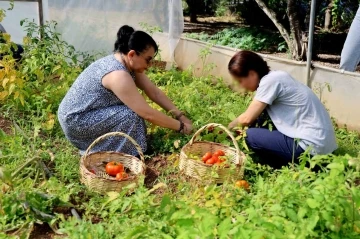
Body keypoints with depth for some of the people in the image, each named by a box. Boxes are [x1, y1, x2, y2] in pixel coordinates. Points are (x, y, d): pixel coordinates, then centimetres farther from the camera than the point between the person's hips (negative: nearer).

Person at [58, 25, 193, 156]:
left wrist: (180, 116, -1)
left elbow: (154, 92, 3)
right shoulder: (118, 75, -30)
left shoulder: (129, 64, -1)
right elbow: (148, 114, -28)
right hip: (75, 120, -10)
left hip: (90, 112, 10)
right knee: (130, 115, -21)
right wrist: (180, 126, -17)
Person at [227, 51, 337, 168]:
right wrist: (238, 124, 12)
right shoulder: (276, 76, 11)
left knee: (250, 136, -7)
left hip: (312, 145, -9)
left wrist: (231, 125, 8)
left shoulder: (270, 80, -15)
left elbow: (247, 118, -10)